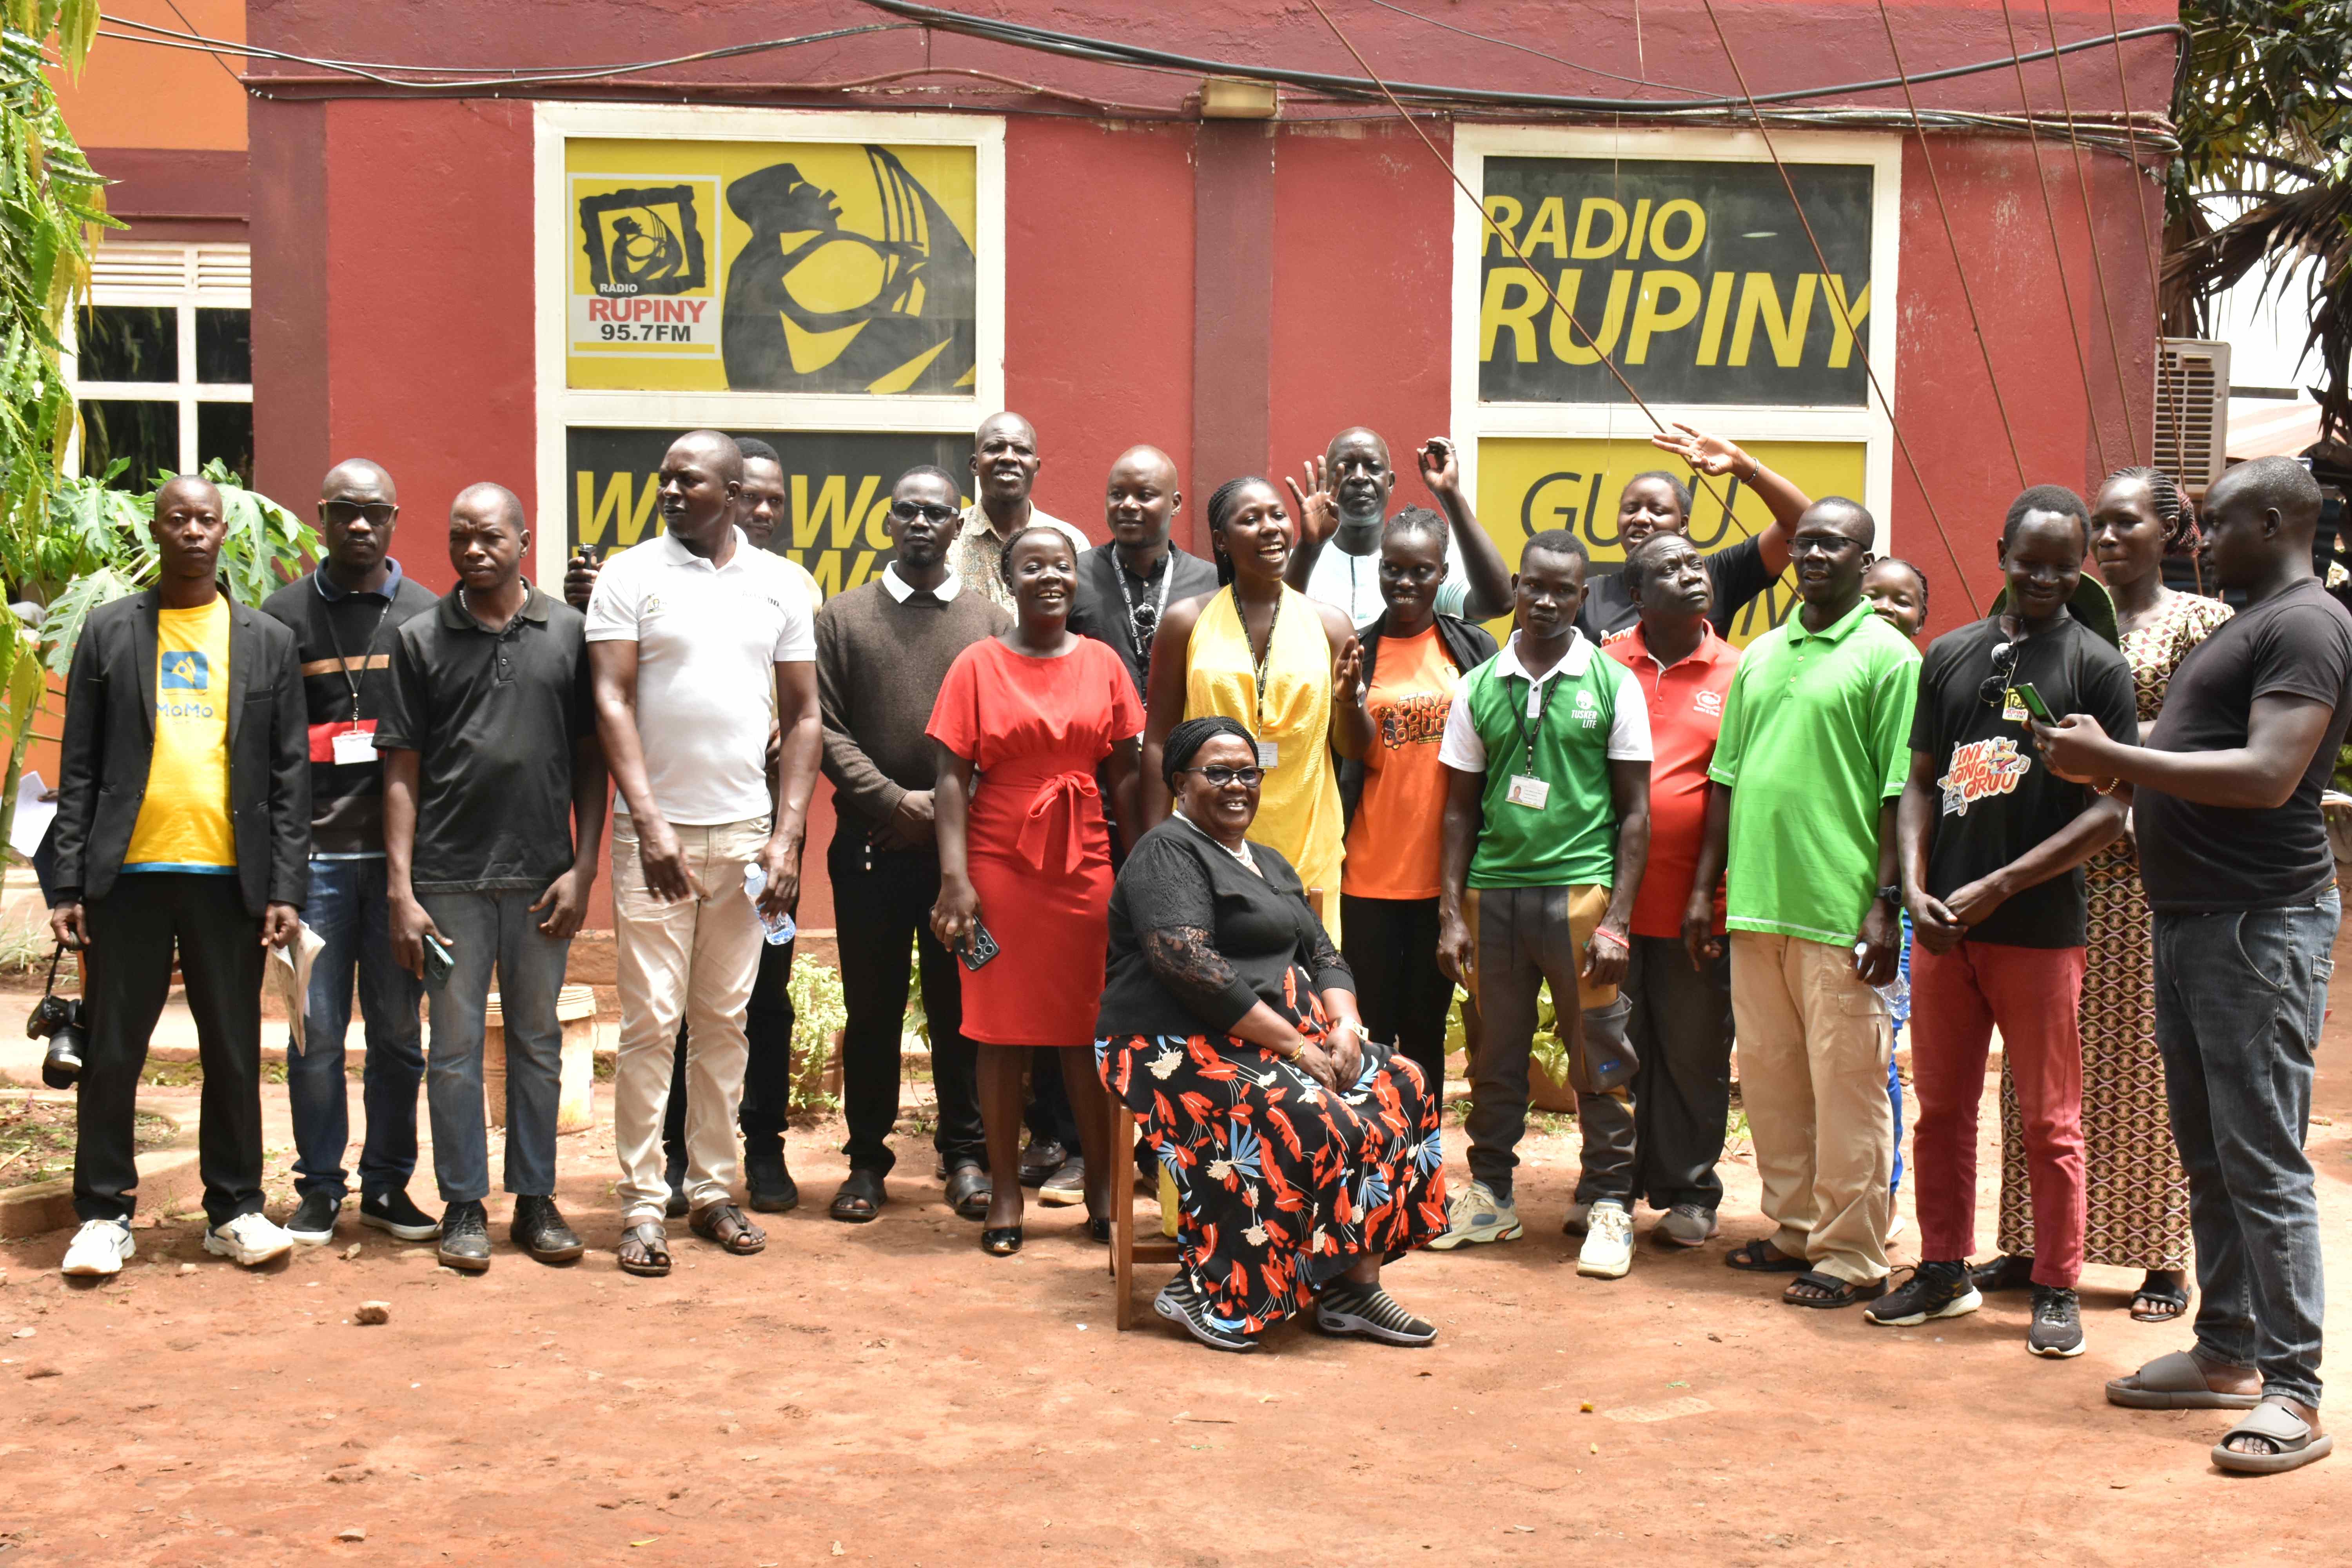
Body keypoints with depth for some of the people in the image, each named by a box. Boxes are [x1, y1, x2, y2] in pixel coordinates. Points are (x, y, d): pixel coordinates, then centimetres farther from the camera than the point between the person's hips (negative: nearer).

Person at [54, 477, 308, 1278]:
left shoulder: (269, 641, 9)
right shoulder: (109, 631, 8)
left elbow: (290, 775, 6)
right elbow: (79, 767, 5)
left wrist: (285, 888, -2)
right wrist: (68, 883, -1)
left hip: (229, 876, 0)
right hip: (129, 874, 0)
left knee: (234, 1054, 5)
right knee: (112, 1053, 3)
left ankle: (235, 1210, 16)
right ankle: (104, 1215, 14)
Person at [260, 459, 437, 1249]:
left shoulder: (427, 614, 8)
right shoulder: (284, 613, 7)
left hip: (404, 849, 1)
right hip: (316, 850, -1)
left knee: (398, 1029, 6)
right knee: (316, 1031, 1)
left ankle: (388, 1184, 17)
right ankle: (319, 1189, 12)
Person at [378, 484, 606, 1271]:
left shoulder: (569, 632, 4)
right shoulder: (421, 639, 4)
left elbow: (590, 759, 6)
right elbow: (403, 771, 3)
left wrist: (583, 867, -2)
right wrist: (401, 890, -3)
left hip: (542, 874, 1)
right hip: (449, 876, 0)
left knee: (537, 1041, 9)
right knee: (456, 1045, 5)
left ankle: (535, 1199, 19)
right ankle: (464, 1205, 15)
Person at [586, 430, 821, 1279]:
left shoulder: (779, 586, 7)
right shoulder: (629, 575, 0)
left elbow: (803, 716, 9)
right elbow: (611, 703, -6)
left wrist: (788, 838, 0)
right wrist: (651, 826, -14)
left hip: (747, 832, 3)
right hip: (656, 831, -3)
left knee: (725, 1018, 9)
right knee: (651, 1021, -3)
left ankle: (712, 1189, 18)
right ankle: (642, 1205, 4)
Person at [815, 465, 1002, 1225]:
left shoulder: (991, 621, 7)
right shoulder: (843, 618, 6)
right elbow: (826, 730, 0)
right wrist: (895, 801, -10)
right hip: (871, 844, 0)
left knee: (961, 1005, 5)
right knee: (871, 1009, 6)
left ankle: (966, 1155, 16)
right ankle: (867, 1160, 16)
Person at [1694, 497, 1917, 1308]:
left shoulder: (1887, 656, -3)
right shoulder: (1761, 655, 16)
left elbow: (1900, 793, -8)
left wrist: (1886, 906, -13)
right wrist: (1707, 883, 14)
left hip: (1839, 914, -6)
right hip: (1756, 906, 6)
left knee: (1846, 1087, -1)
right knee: (1769, 1078, 13)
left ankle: (1851, 1256, 7)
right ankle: (1796, 1230, 26)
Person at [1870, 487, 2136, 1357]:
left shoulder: (2097, 666, -2)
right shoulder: (1950, 655, 11)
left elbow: (2113, 810, -8)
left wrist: (1999, 886, -13)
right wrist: (1915, 886, -3)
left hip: (2040, 930, -4)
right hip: (1942, 926, 4)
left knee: (2050, 1120, 3)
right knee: (1942, 1107, 11)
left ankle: (2057, 1290, 13)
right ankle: (1943, 1270, 23)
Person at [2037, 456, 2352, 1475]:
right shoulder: (2247, 625, 20)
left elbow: (2268, 775, -23)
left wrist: (2114, 760, -20)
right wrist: (2109, 759, 5)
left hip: (2260, 922, -10)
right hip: (2190, 919, 10)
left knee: (2263, 1160, -9)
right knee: (2208, 1153, 13)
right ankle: (2227, 1355, 22)